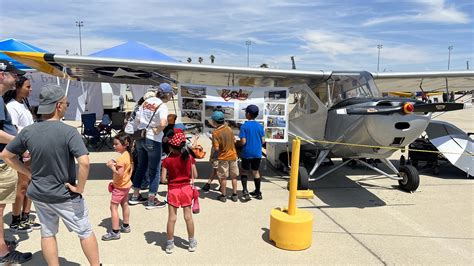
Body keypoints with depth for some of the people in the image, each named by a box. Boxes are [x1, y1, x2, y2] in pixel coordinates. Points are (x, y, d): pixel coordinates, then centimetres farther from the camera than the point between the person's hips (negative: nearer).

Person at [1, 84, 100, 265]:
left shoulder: (28, 132, -6)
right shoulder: (68, 131, -22)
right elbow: (84, 162, -32)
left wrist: (29, 173, 10)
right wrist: (80, 188, -18)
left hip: (39, 194, 5)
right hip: (65, 195, -5)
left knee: (47, 233, 20)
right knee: (85, 232, 12)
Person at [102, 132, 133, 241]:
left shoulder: (121, 158, -26)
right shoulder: (128, 154, 2)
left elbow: (120, 174, -30)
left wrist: (111, 166, -22)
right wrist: (115, 164, 5)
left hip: (120, 186, -10)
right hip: (126, 184, 10)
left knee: (113, 207, -3)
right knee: (124, 204, 20)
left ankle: (115, 232, 1)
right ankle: (126, 226, 34)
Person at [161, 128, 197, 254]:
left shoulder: (167, 160, -13)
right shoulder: (189, 158, -8)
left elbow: (163, 179, -14)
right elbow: (195, 175, -5)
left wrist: (170, 177, 6)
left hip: (173, 190, -1)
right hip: (186, 188, 2)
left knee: (172, 218, 8)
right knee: (188, 216, 11)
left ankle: (170, 244, 18)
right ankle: (192, 243, 22)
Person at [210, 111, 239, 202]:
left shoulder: (215, 133, -17)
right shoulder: (229, 129, -4)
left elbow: (217, 149, -19)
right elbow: (234, 141, 5)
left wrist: (214, 155, -1)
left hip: (223, 157, -4)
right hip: (233, 155, 4)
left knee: (223, 177, 10)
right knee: (234, 176, 14)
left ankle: (223, 195, 20)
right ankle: (234, 195, 21)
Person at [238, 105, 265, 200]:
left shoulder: (244, 126, -13)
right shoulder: (259, 126, -1)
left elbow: (243, 142, -17)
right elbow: (263, 141, 0)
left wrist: (238, 143, 5)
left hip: (246, 153, -3)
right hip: (257, 153, 3)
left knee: (245, 171, 13)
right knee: (255, 172, 17)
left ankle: (245, 191, -3)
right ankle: (258, 192, 25)